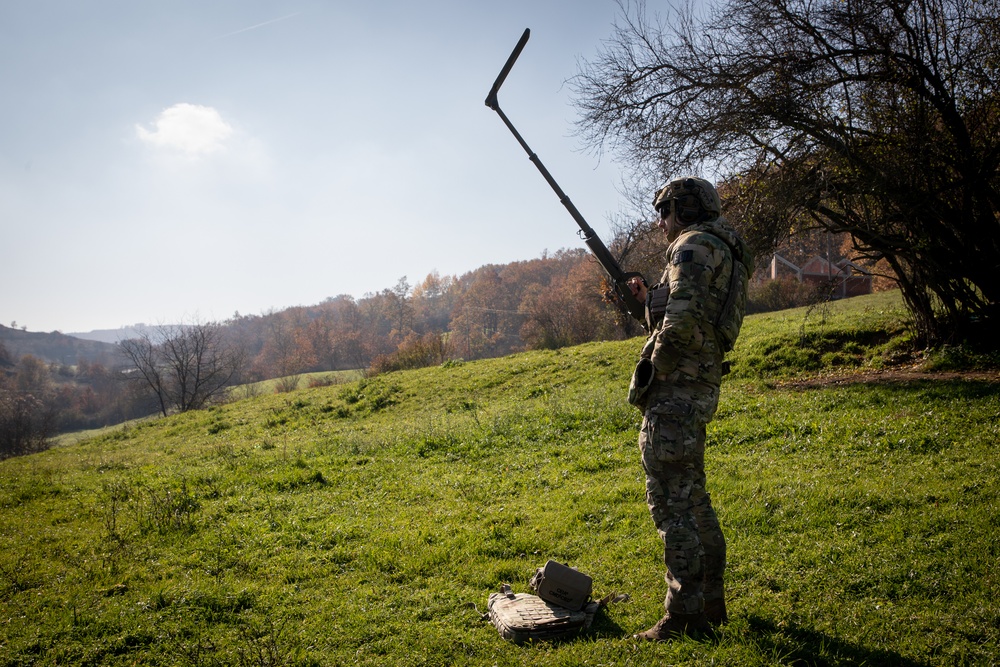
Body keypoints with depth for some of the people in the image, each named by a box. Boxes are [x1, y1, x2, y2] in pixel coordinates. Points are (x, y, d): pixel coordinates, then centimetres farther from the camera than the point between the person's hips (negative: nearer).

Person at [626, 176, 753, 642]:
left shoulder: (693, 245, -10)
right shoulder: (722, 252, 22)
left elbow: (684, 320, -24)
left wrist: (655, 368, -12)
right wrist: (649, 300, 19)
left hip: (674, 392, -11)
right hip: (700, 390, 11)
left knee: (671, 502, -5)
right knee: (692, 498, 17)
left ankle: (684, 616, 2)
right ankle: (710, 601, 27)